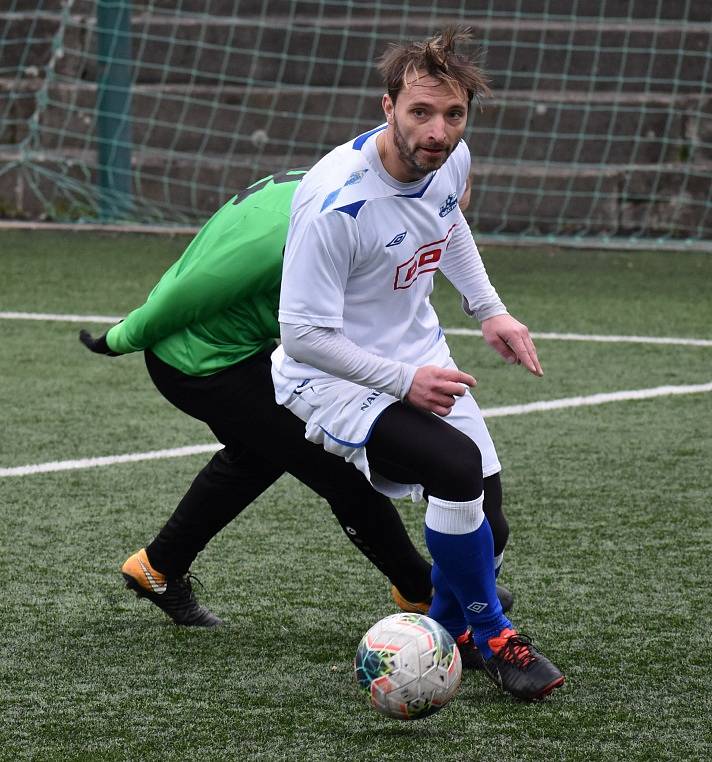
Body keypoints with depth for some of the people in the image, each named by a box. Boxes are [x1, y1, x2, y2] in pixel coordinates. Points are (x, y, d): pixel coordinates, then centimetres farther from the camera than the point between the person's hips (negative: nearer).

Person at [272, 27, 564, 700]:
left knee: (482, 514, 6)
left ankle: (445, 632, 38)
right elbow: (302, 335, -26)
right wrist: (401, 383, -26)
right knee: (459, 468, -29)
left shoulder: (451, 161, -9)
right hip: (332, 377, -7)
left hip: (419, 359, 7)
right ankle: (489, 633, -6)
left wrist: (489, 310, 12)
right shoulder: (336, 201, -31)